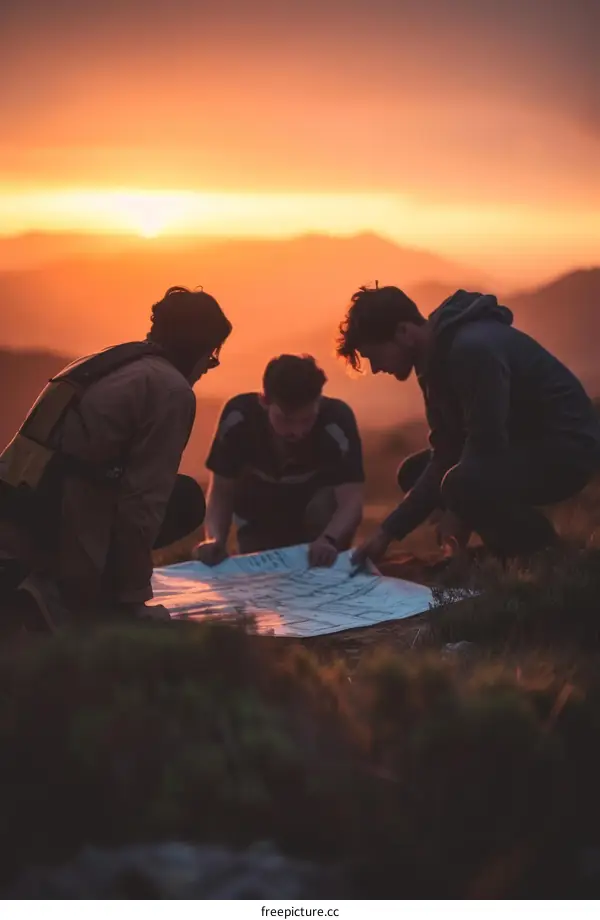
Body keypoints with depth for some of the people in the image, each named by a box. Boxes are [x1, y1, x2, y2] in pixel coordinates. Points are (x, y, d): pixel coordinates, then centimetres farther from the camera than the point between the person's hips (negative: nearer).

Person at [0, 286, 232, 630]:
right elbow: (144, 498, -11)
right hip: (57, 534, -8)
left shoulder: (110, 362, 19)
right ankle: (53, 595, -5)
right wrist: (133, 596, -3)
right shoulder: (172, 391, -8)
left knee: (184, 497, 19)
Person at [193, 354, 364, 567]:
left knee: (325, 507, -32)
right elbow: (221, 491, -21)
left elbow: (351, 500, -40)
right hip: (259, 519, 2)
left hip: (316, 502, -1)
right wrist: (215, 539, -41)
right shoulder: (239, 417, -30)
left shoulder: (337, 420, -35)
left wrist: (329, 540, -61)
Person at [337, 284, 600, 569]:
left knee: (463, 483, -34)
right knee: (414, 471, 10)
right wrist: (389, 530, 0)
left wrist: (457, 514, -12)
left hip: (567, 446, -10)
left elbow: (487, 444, -28)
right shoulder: (437, 356, 6)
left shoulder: (472, 348, -26)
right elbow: (445, 456, 6)